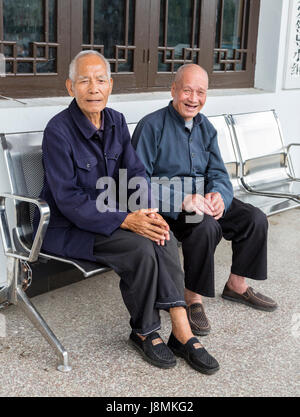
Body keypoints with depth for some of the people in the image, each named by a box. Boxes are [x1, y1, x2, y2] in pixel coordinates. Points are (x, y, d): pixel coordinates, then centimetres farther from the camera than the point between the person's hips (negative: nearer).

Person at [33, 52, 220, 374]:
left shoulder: (116, 122, 3)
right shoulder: (58, 130, -18)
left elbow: (135, 173, 4)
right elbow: (68, 199, -23)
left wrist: (148, 212, -17)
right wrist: (126, 220, -29)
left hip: (107, 216, 6)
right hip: (65, 227, -6)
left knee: (163, 235, -19)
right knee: (139, 247, -27)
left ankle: (182, 332, -17)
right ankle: (144, 333, -6)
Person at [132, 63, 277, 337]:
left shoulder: (206, 128, 11)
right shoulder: (152, 126, -11)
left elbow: (218, 173, 7)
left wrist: (218, 194, -18)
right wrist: (181, 199, -29)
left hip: (204, 198, 7)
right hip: (168, 206, -7)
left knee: (255, 219, -6)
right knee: (206, 226, -34)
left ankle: (237, 285, 14)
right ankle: (193, 298, -15)